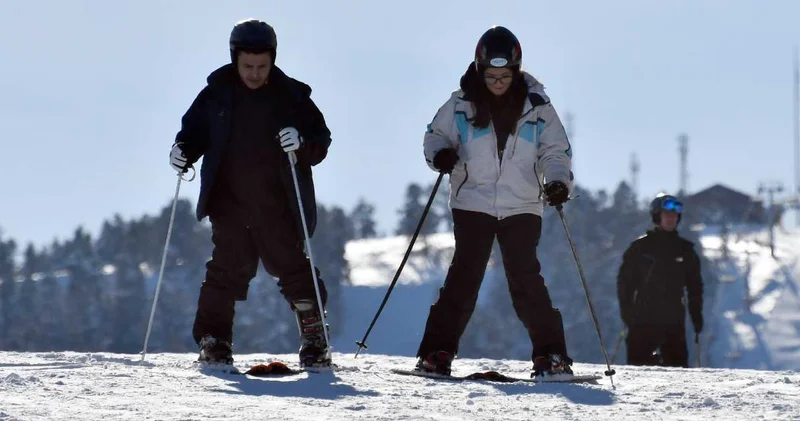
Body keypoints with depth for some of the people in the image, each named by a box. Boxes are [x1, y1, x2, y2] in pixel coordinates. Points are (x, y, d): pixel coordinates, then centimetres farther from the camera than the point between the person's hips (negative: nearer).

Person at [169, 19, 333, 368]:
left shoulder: (291, 96, -1)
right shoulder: (217, 94, 3)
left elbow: (321, 140, 1)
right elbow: (195, 130, 15)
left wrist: (302, 144, -20)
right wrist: (184, 150, -5)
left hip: (278, 206, -1)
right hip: (229, 204, 1)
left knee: (293, 269, 2)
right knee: (227, 270, -5)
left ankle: (314, 336, 14)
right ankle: (213, 339, 2)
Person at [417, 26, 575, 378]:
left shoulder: (536, 106, 1)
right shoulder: (462, 104, 0)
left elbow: (555, 150, 5)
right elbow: (437, 135, 9)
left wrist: (558, 181, -14)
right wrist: (440, 154, -14)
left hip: (521, 206, 0)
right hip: (473, 201, 0)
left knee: (525, 278, -7)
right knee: (465, 274, -7)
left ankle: (550, 354, -2)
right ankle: (437, 351, -5)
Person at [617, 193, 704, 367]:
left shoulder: (685, 249, 11)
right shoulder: (641, 247, 4)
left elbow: (695, 285, 16)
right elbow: (625, 280, 3)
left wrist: (697, 315, 9)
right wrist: (626, 310, -7)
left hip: (674, 320, 2)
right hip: (643, 319, -2)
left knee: (678, 365, -3)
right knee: (639, 364, -6)